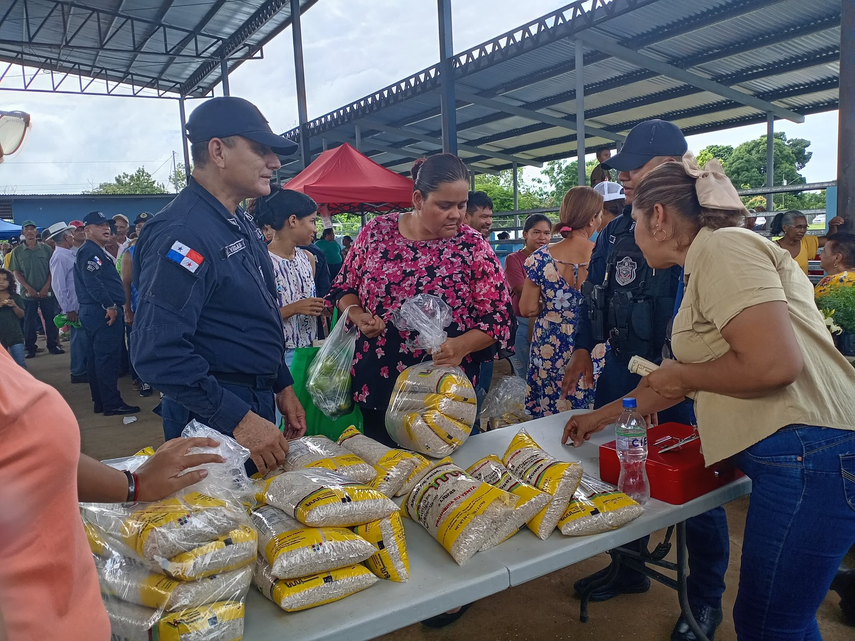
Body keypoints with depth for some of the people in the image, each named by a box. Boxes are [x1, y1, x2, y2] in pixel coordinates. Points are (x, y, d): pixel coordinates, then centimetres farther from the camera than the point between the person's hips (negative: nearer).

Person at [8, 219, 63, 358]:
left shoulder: (46, 248, 3)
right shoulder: (17, 251, 3)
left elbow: (52, 269, 2)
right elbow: (16, 272, 1)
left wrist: (46, 287, -8)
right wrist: (29, 288, -10)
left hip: (47, 292, 0)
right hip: (28, 293, 0)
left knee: (51, 319, 4)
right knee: (29, 322, 5)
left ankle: (53, 345, 14)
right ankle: (30, 349, 12)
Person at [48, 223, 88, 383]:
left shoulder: (68, 254, 12)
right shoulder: (60, 257, -16)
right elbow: (58, 286, -19)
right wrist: (68, 310, -19)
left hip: (81, 304, 8)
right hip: (74, 306, -8)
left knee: (83, 338, 16)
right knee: (79, 338, 0)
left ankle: (84, 368, 27)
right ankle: (78, 373, 11)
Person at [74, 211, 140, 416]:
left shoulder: (96, 252, 22)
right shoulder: (90, 252, -11)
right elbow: (92, 282, -23)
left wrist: (112, 305, 21)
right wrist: (109, 305, -23)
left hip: (97, 311, 11)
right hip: (103, 312, -11)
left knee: (97, 357, 13)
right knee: (108, 357, -9)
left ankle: (100, 401, 20)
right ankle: (112, 403, -7)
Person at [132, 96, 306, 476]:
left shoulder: (241, 224, 8)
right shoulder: (182, 233, -23)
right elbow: (158, 353, -29)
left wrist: (282, 387, 15)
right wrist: (239, 420, -27)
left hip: (259, 403, 9)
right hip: (215, 418, -9)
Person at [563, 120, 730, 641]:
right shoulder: (616, 231, 7)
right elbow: (594, 296, 16)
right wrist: (584, 349, 13)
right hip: (620, 368, 7)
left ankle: (707, 599, 29)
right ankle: (629, 568, 40)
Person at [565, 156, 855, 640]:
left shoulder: (722, 246, -12)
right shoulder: (707, 260, 18)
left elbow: (774, 364, -25)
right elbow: (688, 381, 26)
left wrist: (682, 373, -7)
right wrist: (602, 416, 30)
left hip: (811, 452, -10)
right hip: (796, 458, 10)